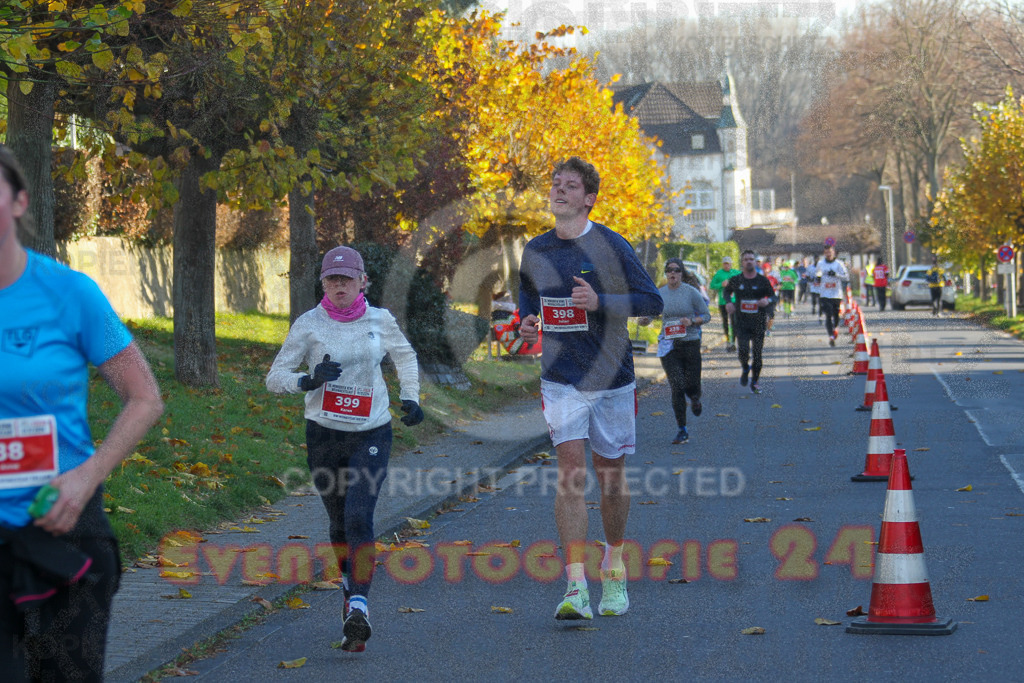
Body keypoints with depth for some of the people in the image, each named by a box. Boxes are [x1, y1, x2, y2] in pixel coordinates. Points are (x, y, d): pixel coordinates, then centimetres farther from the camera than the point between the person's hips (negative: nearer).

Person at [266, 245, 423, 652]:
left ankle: (358, 608, -25)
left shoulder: (380, 320, 0)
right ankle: (350, 586, 40)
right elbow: (274, 378, -5)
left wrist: (410, 397, 10)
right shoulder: (308, 325, -5)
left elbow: (404, 355, 22)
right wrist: (309, 380, -23)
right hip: (324, 435, 1)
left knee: (359, 516, -18)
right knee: (338, 521, 13)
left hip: (372, 434, -1)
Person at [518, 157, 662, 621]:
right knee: (570, 473, -13)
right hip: (560, 379, 1)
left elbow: (652, 302, -7)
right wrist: (526, 323, -1)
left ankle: (613, 571, 32)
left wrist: (599, 302, -20)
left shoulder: (611, 247, -7)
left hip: (612, 377, -1)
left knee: (610, 477, 8)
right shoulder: (535, 252, 5)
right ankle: (576, 589, -17)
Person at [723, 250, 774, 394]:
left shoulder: (763, 281, 0)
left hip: (759, 323, 0)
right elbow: (726, 290, 21)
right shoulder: (735, 280, 3)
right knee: (743, 350, -15)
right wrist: (728, 302, 2)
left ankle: (755, 382, 18)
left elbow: (773, 295, 9)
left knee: (757, 353, 3)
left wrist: (767, 301, -14)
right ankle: (745, 369, 18)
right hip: (742, 322, 0)